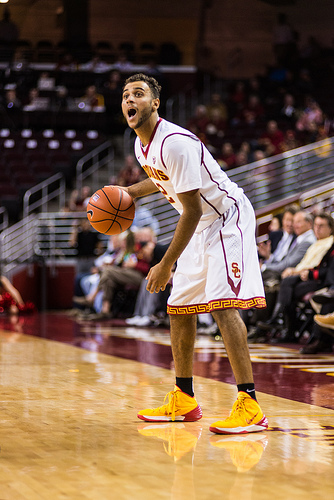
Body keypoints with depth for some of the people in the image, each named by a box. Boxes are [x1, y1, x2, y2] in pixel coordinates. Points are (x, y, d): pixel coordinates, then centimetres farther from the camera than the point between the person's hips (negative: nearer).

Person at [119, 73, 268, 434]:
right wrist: (130, 192, 14)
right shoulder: (141, 146, 4)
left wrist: (166, 265, -23)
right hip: (201, 225, 10)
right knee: (179, 306, 11)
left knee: (222, 304, -23)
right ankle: (183, 401, 23)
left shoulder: (175, 143, -26)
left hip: (228, 218, -10)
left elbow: (192, 210, -26)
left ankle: (249, 407, -25)